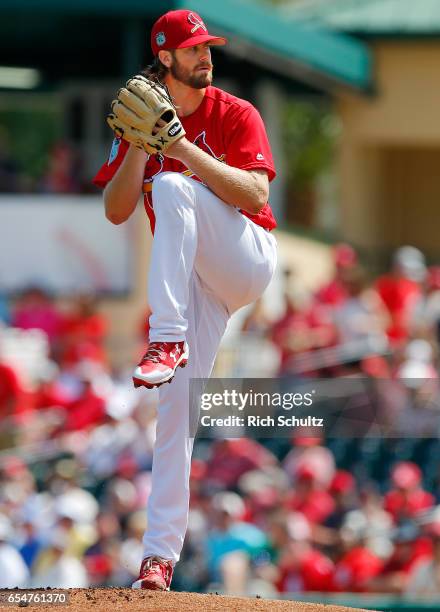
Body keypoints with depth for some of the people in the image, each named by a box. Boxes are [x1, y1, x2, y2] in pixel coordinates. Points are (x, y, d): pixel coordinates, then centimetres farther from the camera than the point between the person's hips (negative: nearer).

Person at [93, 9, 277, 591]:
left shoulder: (235, 115, -3)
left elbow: (255, 195, -17)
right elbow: (115, 211, -1)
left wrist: (185, 150, -25)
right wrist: (140, 143, -14)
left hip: (247, 257, -4)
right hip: (194, 282, 4)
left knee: (171, 188, -29)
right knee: (175, 408, -7)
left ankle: (168, 341, -38)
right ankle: (160, 555, -8)